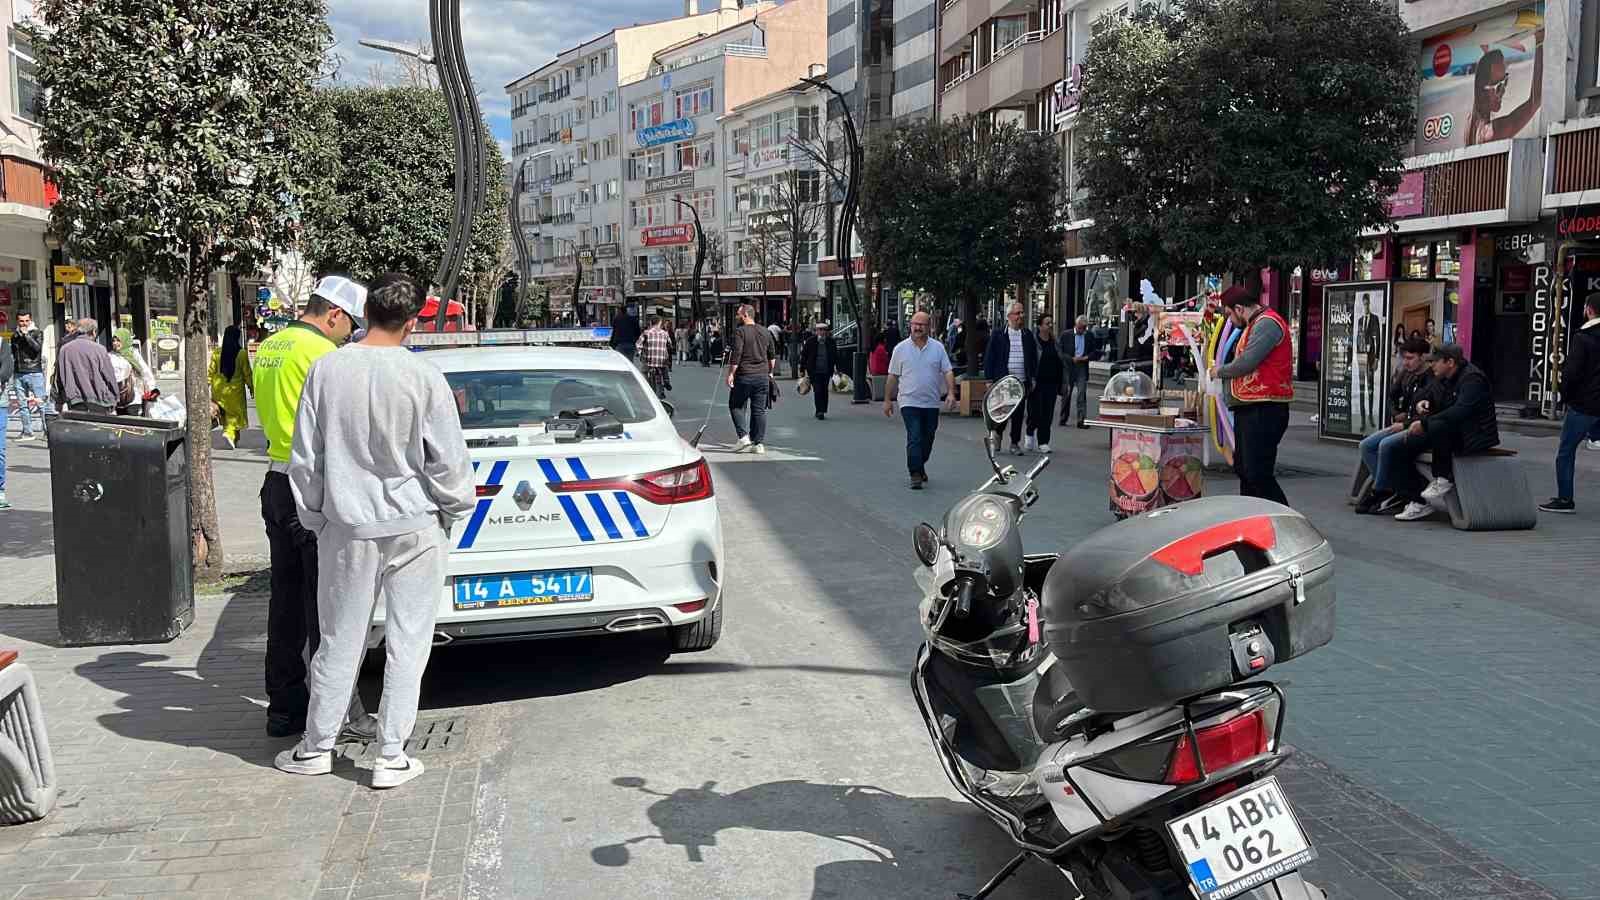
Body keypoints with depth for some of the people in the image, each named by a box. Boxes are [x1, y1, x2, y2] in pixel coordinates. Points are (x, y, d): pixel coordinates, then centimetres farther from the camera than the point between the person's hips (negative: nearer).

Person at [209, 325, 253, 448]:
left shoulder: (216, 353, -2)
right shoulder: (242, 353, -10)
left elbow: (211, 372, 1)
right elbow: (247, 373, -5)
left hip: (219, 389, 3)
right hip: (235, 388, -3)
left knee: (226, 414, 16)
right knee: (235, 413, 6)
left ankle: (233, 441, 24)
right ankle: (229, 433, -17)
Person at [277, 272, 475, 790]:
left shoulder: (326, 370, -4)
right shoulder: (423, 377, -11)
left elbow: (305, 459, 2)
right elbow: (449, 460, -7)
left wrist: (314, 519, 14)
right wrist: (454, 512, 10)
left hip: (347, 528, 2)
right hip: (415, 527, -2)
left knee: (340, 641, 13)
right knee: (407, 643, 7)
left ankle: (317, 747, 24)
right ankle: (391, 756, 11)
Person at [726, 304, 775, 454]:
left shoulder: (740, 332, -9)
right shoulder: (766, 332, 11)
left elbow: (736, 355, -15)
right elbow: (772, 356, 16)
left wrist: (730, 373, -11)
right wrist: (770, 372, 26)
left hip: (744, 376, -5)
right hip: (762, 376, 5)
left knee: (736, 406, 9)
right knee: (759, 409, 7)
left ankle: (743, 436, -4)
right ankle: (759, 443, 5)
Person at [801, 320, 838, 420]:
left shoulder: (831, 341, 4)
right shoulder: (810, 341, -1)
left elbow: (836, 356, 10)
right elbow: (804, 355, 4)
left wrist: (837, 369, 6)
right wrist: (803, 369, 1)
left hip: (826, 371, 2)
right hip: (814, 371, -2)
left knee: (824, 391, 7)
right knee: (817, 391, -9)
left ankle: (822, 411, 18)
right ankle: (820, 411, -8)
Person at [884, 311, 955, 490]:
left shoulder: (938, 348, 5)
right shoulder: (901, 348, 1)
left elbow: (948, 371, 2)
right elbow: (892, 376, 5)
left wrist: (951, 392, -13)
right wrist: (887, 400, 5)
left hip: (932, 403, 3)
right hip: (910, 402, -3)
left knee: (928, 440, 13)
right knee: (914, 439, -12)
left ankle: (920, 466, 34)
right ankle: (915, 475, -10)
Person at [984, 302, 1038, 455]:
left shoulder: (1028, 335, 10)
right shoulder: (998, 335, 0)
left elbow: (1034, 357, 15)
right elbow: (989, 357, 0)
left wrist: (1033, 378, 9)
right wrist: (989, 379, -4)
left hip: (1022, 381, 3)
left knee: (1019, 413, 5)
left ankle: (1015, 443, 14)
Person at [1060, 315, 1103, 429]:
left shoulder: (1090, 336, 6)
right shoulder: (1066, 335, 1)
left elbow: (1096, 352, 9)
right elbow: (1061, 352, -1)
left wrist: (1086, 357, -9)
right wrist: (1072, 359, -13)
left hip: (1082, 368, 0)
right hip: (1068, 368, 0)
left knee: (1082, 394, -7)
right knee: (1066, 394, 8)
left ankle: (1082, 420, -7)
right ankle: (1063, 419, 18)